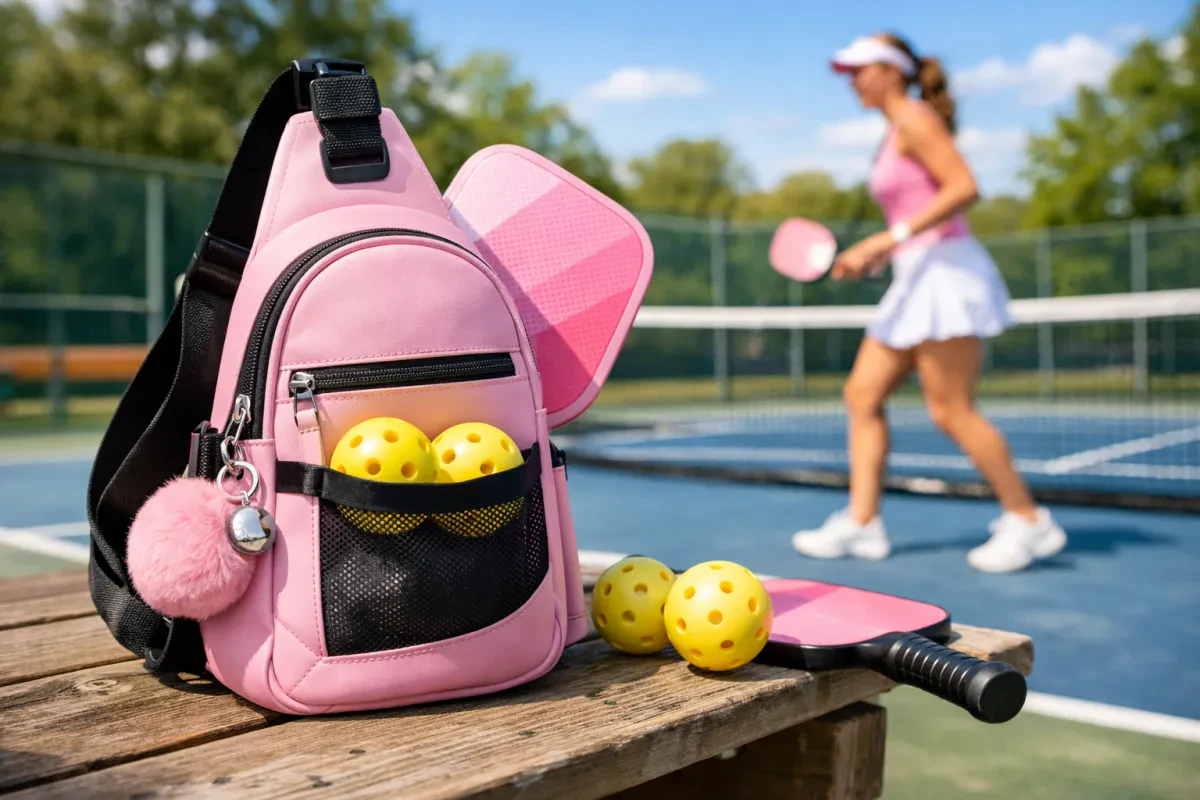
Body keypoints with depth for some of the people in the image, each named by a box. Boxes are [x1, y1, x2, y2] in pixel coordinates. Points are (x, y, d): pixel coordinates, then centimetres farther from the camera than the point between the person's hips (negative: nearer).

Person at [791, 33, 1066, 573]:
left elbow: (964, 189, -19)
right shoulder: (896, 132, 20)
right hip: (917, 281, 10)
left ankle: (1028, 521, 4)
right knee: (862, 395, 5)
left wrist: (889, 238, -21)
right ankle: (861, 523, 7)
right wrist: (873, 257, 12)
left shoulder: (916, 118, -7)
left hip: (946, 268, -10)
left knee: (951, 411, -9)